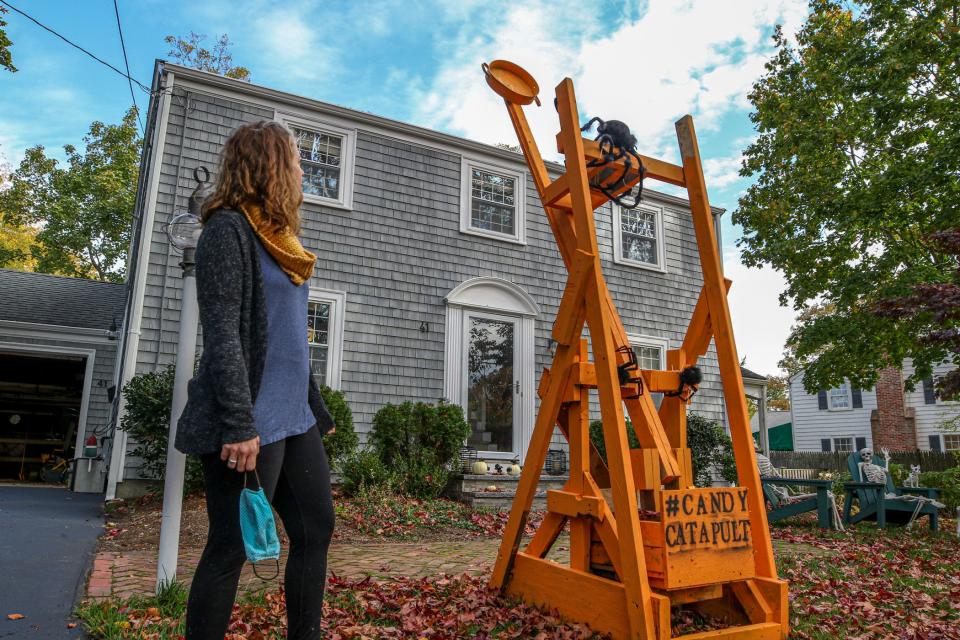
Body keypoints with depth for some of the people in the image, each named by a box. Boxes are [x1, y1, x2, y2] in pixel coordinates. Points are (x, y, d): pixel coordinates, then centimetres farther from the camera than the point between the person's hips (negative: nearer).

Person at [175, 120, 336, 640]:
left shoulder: (276, 237, 16)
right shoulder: (229, 228, -8)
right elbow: (221, 334, -18)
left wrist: (317, 410, 20)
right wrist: (238, 423, -23)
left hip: (292, 417, 9)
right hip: (252, 421, -9)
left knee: (316, 529, 11)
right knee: (231, 547, 1)